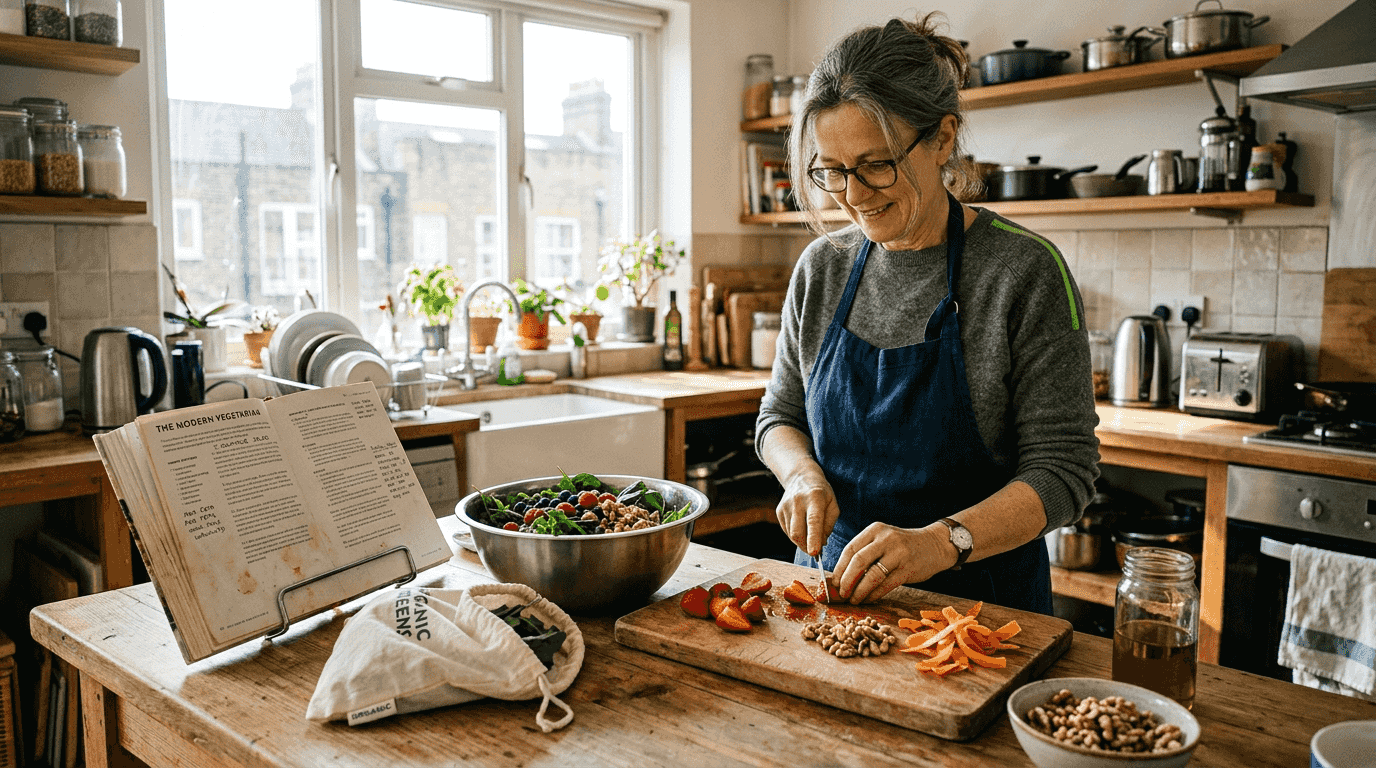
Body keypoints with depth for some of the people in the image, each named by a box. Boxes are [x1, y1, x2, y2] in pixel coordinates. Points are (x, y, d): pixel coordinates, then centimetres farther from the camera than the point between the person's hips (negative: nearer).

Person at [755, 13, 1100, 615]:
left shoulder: (1026, 272, -16)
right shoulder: (821, 268, -2)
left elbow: (1063, 470, -17)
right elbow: (781, 414, 8)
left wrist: (941, 541, -32)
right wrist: (804, 476, -14)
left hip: (979, 598, -4)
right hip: (836, 584, 4)